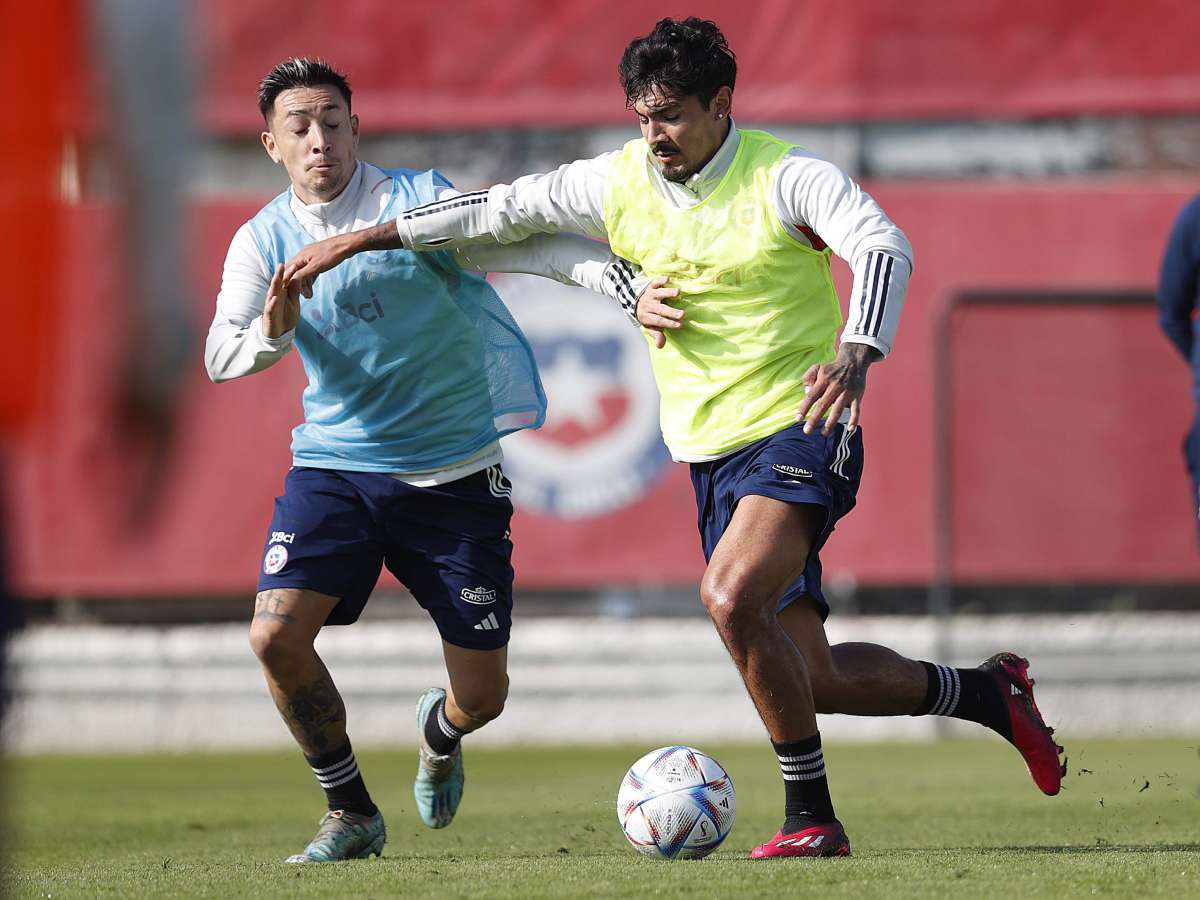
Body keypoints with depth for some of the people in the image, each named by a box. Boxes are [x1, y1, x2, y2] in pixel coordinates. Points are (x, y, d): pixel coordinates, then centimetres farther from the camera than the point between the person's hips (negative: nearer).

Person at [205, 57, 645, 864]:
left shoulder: (417, 201, -9)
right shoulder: (264, 240, 1)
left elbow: (523, 244, -21)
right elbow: (221, 357, -8)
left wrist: (621, 277, -38)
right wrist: (271, 334, -31)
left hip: (453, 474, -2)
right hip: (334, 464, 2)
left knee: (483, 695, 0)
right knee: (277, 633, -19)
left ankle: (440, 732, 40)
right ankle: (351, 813, 3)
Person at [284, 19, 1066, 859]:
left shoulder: (786, 177, -12)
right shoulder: (618, 184, 4)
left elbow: (885, 247, -26)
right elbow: (499, 211, 12)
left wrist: (855, 356, -44)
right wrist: (358, 240, 12)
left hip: (802, 431, -6)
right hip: (714, 455, 6)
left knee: (731, 595, -29)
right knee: (815, 677, 3)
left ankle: (812, 818, -16)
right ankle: (988, 693, 29)